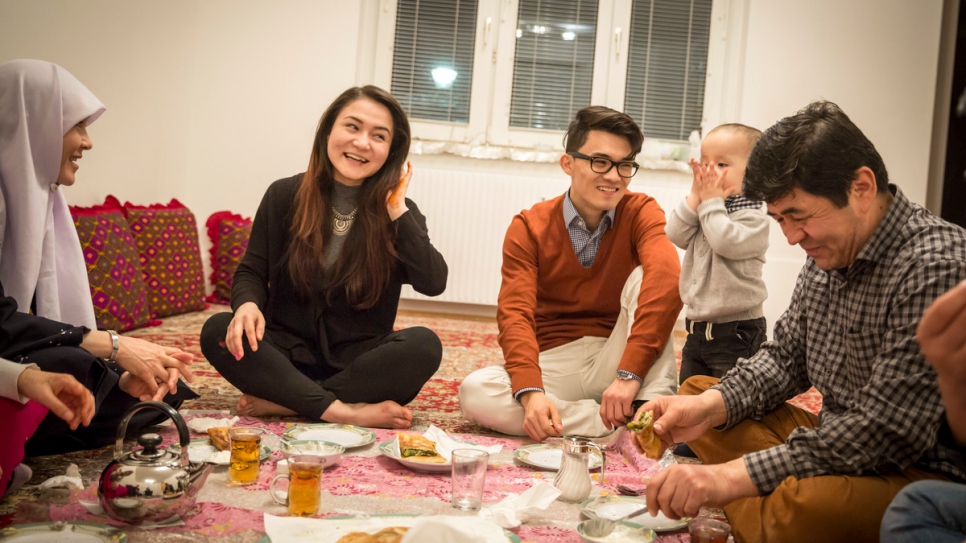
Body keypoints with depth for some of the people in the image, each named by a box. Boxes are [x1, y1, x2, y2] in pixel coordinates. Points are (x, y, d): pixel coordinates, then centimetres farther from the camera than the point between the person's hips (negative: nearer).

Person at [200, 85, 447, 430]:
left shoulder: (400, 211, -1)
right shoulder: (284, 195, 0)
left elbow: (433, 283, -15)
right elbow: (251, 271, 4)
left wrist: (397, 211, -17)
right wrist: (248, 304, -20)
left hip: (359, 359, 0)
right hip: (291, 353, 1)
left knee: (423, 345, -29)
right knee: (218, 332, -26)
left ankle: (281, 402, -24)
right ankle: (343, 411, -30)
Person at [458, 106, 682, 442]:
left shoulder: (642, 213, -4)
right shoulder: (528, 228, -2)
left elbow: (666, 279, -26)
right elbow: (515, 313, -14)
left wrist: (630, 374, -40)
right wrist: (531, 392, -33)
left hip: (615, 358, 0)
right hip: (555, 362, 1)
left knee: (643, 277, -22)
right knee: (474, 392, -28)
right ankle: (626, 423, -28)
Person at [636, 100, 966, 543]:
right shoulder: (829, 252, 4)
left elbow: (884, 431, -28)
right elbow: (785, 357, 13)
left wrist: (734, 475, -29)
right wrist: (710, 405, -7)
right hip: (839, 447, 9)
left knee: (810, 503, -38)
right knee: (697, 388, 9)